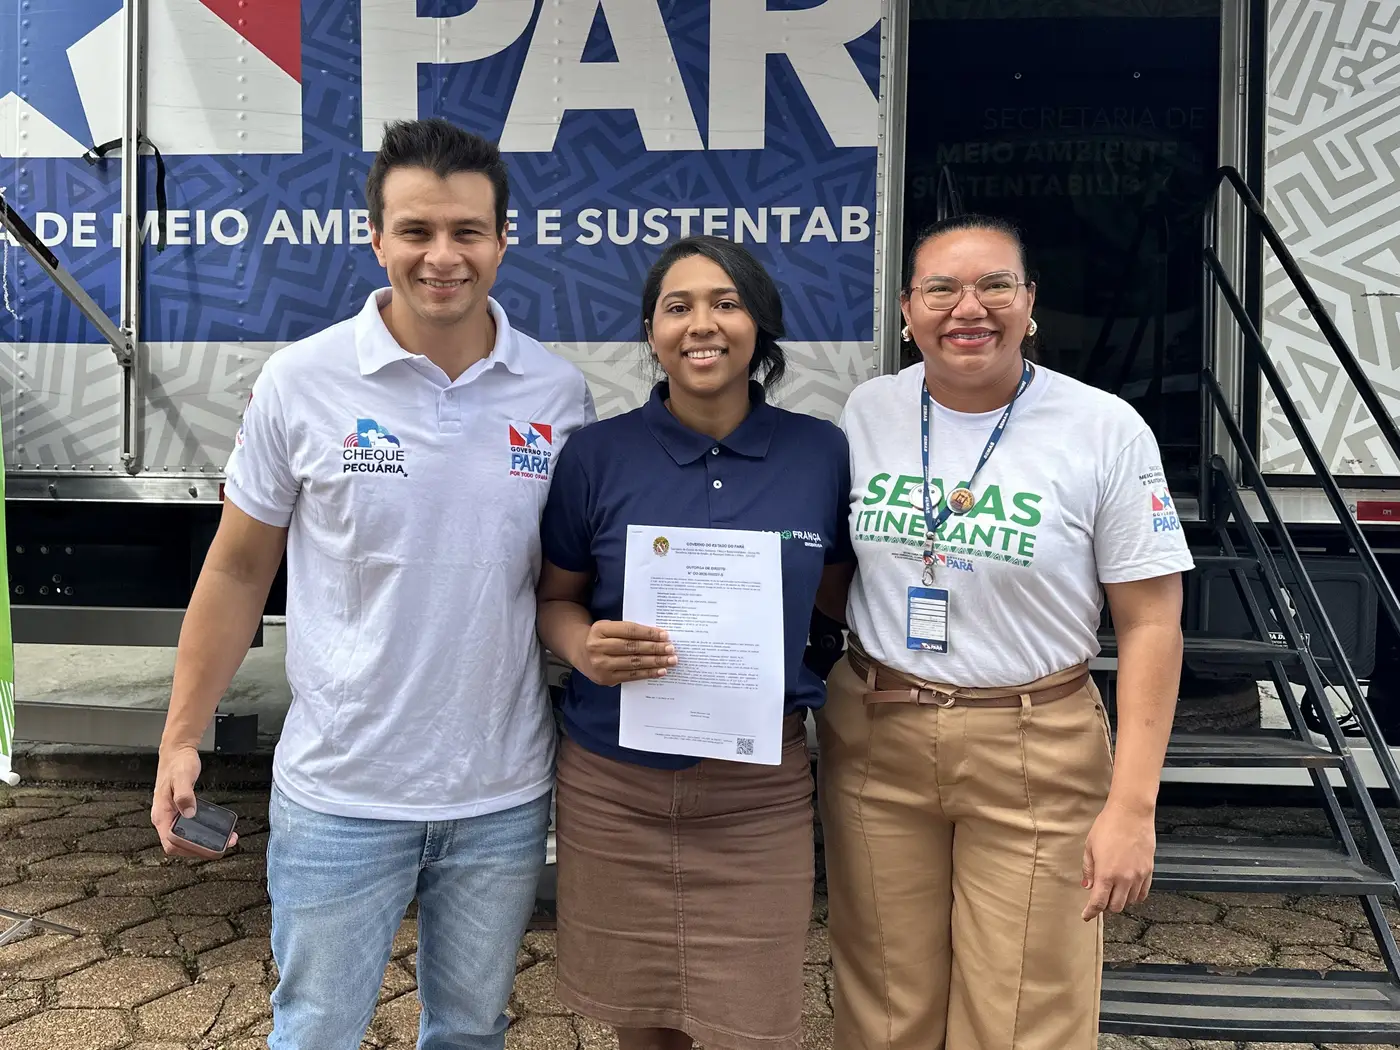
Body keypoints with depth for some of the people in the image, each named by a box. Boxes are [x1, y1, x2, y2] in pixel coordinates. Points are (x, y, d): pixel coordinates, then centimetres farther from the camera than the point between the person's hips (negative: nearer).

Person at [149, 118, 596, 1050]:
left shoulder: (559, 393, -4)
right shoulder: (301, 382, -8)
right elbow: (239, 568, 0)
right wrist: (182, 738, -1)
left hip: (505, 795, 2)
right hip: (340, 792, -2)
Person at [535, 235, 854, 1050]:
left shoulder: (823, 453, -2)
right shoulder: (597, 455, -3)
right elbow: (555, 598, 5)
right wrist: (585, 647, -16)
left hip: (760, 792, 0)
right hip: (613, 783, 1)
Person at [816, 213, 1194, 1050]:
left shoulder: (1107, 430, -9)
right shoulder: (868, 412, 1)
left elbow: (1151, 625, -7)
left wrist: (1132, 805, -11)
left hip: (1036, 756, -2)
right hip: (874, 741, 3)